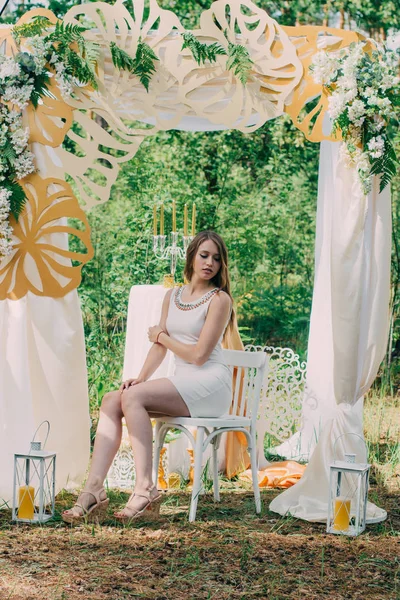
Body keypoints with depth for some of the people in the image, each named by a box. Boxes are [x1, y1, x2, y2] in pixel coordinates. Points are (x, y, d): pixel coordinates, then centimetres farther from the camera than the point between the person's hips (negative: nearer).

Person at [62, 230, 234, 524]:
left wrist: (161, 335, 3)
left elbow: (199, 355, -11)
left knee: (133, 397, -27)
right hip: (182, 384, 7)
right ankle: (94, 489, -25)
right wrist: (142, 377, -4)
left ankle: (145, 488, -31)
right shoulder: (172, 296, 17)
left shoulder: (219, 299, -5)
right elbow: (159, 346, 13)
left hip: (210, 385, -7)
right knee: (111, 401, -14)